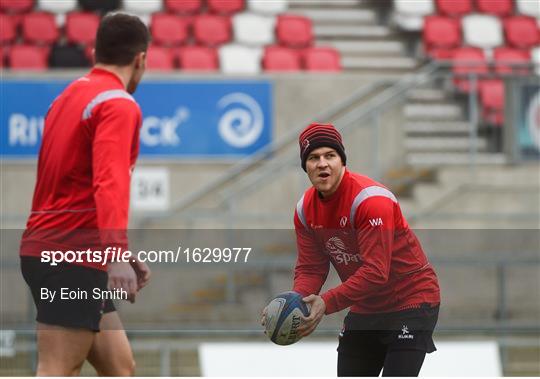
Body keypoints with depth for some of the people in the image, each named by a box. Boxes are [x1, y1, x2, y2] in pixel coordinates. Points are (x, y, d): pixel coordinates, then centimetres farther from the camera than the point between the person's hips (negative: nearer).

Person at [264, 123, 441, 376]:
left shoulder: (370, 199, -25)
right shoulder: (305, 209, -2)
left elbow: (375, 272, -30)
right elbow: (310, 268, -1)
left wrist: (327, 303, -35)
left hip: (410, 301, -8)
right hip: (365, 307, 8)